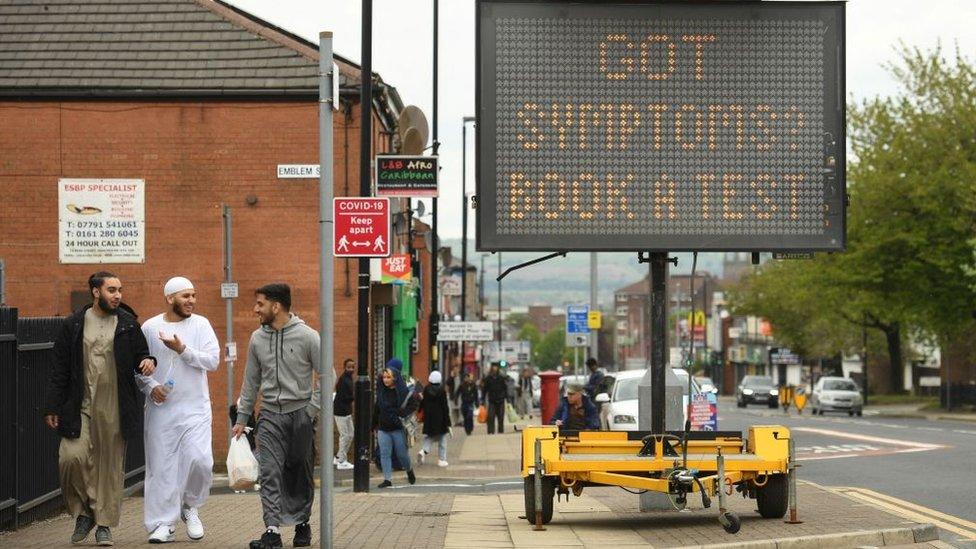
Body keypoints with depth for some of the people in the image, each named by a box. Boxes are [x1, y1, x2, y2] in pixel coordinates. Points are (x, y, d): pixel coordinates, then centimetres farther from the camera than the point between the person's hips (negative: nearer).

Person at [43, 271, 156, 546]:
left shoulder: (128, 324, 7)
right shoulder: (73, 325, 4)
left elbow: (140, 355, 15)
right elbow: (59, 371, 5)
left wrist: (147, 361, -10)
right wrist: (52, 408, 1)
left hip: (115, 410, 1)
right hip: (80, 408, -1)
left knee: (111, 466, 3)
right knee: (72, 457, -14)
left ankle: (104, 524, 14)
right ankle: (83, 512, 8)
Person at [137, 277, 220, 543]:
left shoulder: (200, 324, 2)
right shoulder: (149, 327, 3)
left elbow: (213, 360, -7)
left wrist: (183, 350, -17)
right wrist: (150, 386, -10)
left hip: (195, 408, 0)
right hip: (160, 409, 0)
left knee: (199, 459, -13)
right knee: (161, 466, 1)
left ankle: (190, 507, 14)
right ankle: (163, 524, 10)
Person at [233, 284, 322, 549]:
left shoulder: (307, 336, -7)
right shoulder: (257, 338, 6)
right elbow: (251, 381, 13)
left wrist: (313, 408, -11)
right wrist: (242, 418, 12)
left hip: (300, 414, -3)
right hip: (270, 415, 3)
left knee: (301, 475, 7)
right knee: (270, 472, -10)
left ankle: (302, 523, 24)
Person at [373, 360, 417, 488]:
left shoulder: (403, 391, -8)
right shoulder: (381, 391, 6)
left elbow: (411, 407, -7)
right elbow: (377, 409, 14)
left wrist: (402, 416, -22)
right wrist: (374, 425, 17)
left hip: (398, 429, -4)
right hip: (383, 429, 4)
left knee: (402, 453, 7)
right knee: (385, 454, -2)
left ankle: (409, 470, 35)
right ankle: (387, 479, 1)